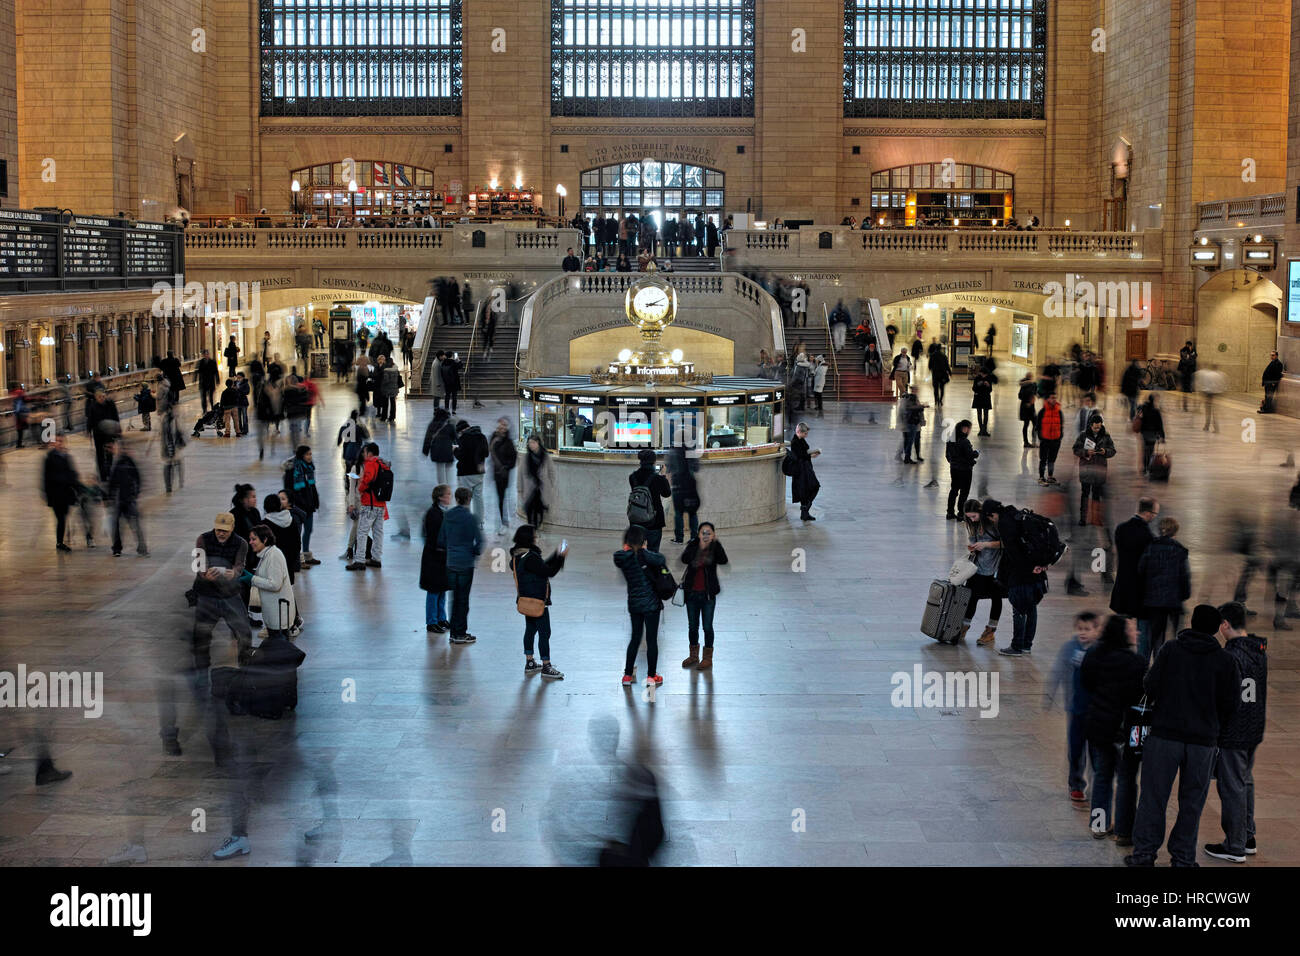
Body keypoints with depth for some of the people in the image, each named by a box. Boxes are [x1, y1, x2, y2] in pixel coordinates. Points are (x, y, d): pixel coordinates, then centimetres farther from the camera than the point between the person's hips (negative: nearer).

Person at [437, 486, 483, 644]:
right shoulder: (469, 517, -14)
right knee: (463, 599, 2)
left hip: (451, 563, 5)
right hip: (466, 563, -5)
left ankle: (455, 632, 18)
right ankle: (460, 634, 6)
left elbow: (441, 541, 8)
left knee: (455, 598, 13)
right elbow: (479, 540, -15)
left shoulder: (447, 516, 4)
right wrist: (476, 551, 4)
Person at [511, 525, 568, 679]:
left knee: (530, 629, 18)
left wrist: (556, 554, 9)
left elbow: (543, 566, 12)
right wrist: (561, 556, -14)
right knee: (544, 632, 1)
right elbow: (549, 572, -21)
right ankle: (546, 667, 8)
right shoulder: (530, 557, -25)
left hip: (527, 601, 10)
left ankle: (529, 664, 27)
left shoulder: (518, 556, 6)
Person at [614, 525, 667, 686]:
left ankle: (628, 675, 17)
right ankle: (651, 676, 10)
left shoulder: (620, 556, -2)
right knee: (652, 639, 4)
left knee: (635, 637, 16)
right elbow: (660, 559, -23)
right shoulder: (641, 555, -18)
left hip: (633, 603, 6)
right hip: (650, 602, -5)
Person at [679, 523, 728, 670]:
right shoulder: (693, 546, -4)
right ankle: (694, 655, 31)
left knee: (707, 626, 5)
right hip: (692, 592, 2)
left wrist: (716, 542, -32)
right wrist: (699, 547, -33)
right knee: (692, 626, 14)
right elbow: (684, 559, -23)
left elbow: (723, 560, -28)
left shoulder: (715, 548, -8)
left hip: (708, 593, -2)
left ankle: (708, 658, 18)